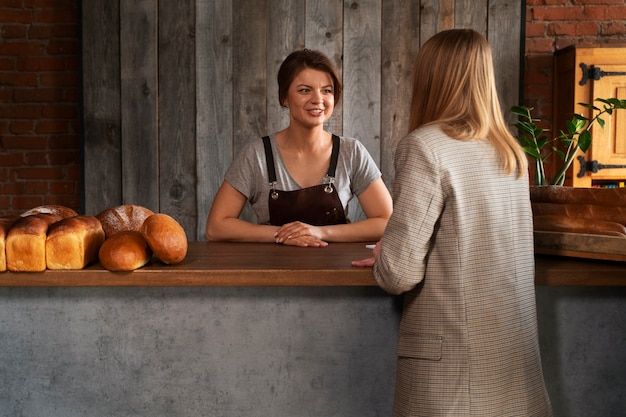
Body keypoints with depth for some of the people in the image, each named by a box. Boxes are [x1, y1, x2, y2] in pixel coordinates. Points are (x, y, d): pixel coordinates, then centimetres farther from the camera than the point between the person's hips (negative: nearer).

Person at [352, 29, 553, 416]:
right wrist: (391, 258, 22)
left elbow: (399, 272, -18)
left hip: (457, 360, -6)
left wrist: (382, 261, 4)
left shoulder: (426, 146, -14)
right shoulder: (512, 151, 7)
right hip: (516, 352, 6)